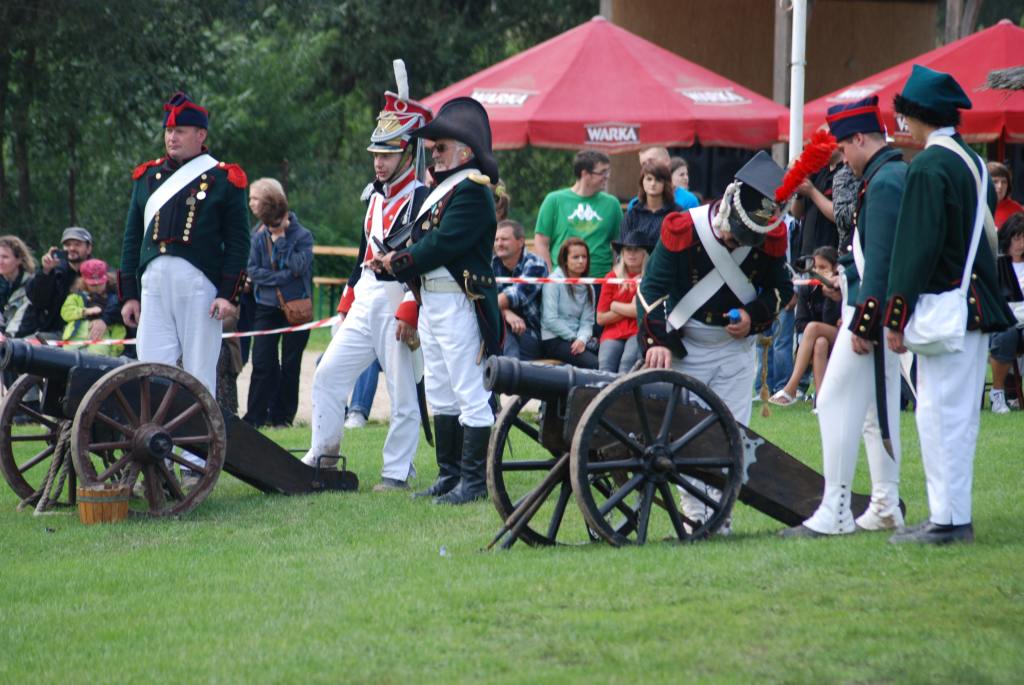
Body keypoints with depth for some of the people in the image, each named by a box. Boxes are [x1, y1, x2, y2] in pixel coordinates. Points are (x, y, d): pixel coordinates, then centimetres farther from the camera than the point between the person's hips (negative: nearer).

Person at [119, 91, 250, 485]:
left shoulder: (223, 180, 4)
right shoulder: (147, 177, 16)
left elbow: (238, 242, 1)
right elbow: (132, 238, 17)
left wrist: (228, 294, -8)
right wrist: (129, 294, 10)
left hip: (200, 286, -4)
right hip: (154, 285, 4)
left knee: (200, 375, 1)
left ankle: (197, 464, 5)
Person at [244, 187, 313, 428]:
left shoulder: (302, 236, -4)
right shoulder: (258, 238, 2)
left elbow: (299, 266, -18)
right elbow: (253, 270, -5)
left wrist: (280, 242, -16)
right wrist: (283, 277, -13)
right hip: (266, 306, 2)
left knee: (290, 365, 3)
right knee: (262, 363, -4)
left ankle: (283, 417, 10)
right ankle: (256, 416, -1)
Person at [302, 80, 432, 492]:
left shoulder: (421, 199, -10)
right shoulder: (374, 195, 16)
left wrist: (409, 312, -21)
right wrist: (348, 302, 20)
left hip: (398, 304, -8)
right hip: (365, 303, 8)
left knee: (402, 391, -1)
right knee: (328, 373, 5)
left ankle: (397, 472, 5)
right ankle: (323, 455, 13)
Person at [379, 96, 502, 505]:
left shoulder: (472, 191, -14)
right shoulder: (442, 187, 18)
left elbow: (442, 244, -21)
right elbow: (424, 237, 15)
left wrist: (400, 261, -9)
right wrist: (400, 263, -4)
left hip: (460, 303, -11)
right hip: (432, 302, 11)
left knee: (470, 395, -6)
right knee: (440, 395, 14)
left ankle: (473, 482, -4)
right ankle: (449, 475, 21)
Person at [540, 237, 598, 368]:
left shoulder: (588, 288, 14)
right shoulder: (554, 282, -3)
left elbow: (587, 321, 5)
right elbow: (550, 319, -10)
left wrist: (582, 339, -16)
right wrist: (574, 338, -11)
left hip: (577, 340, 6)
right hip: (553, 341, -6)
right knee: (594, 364, -27)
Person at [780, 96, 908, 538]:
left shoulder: (883, 183, -17)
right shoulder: (899, 174, 14)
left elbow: (881, 259, -22)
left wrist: (864, 323, -22)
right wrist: (850, 277, 22)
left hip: (873, 309, -11)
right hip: (886, 315, 11)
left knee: (836, 400, -9)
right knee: (878, 407, 14)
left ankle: (835, 512, -10)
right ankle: (885, 507, 18)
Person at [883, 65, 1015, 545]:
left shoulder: (928, 167, -14)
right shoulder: (973, 163, 14)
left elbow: (916, 247, -17)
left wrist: (896, 317, -15)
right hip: (979, 305, 9)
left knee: (940, 413, -6)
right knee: (961, 413, 13)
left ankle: (947, 519, -6)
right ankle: (956, 516, 17)